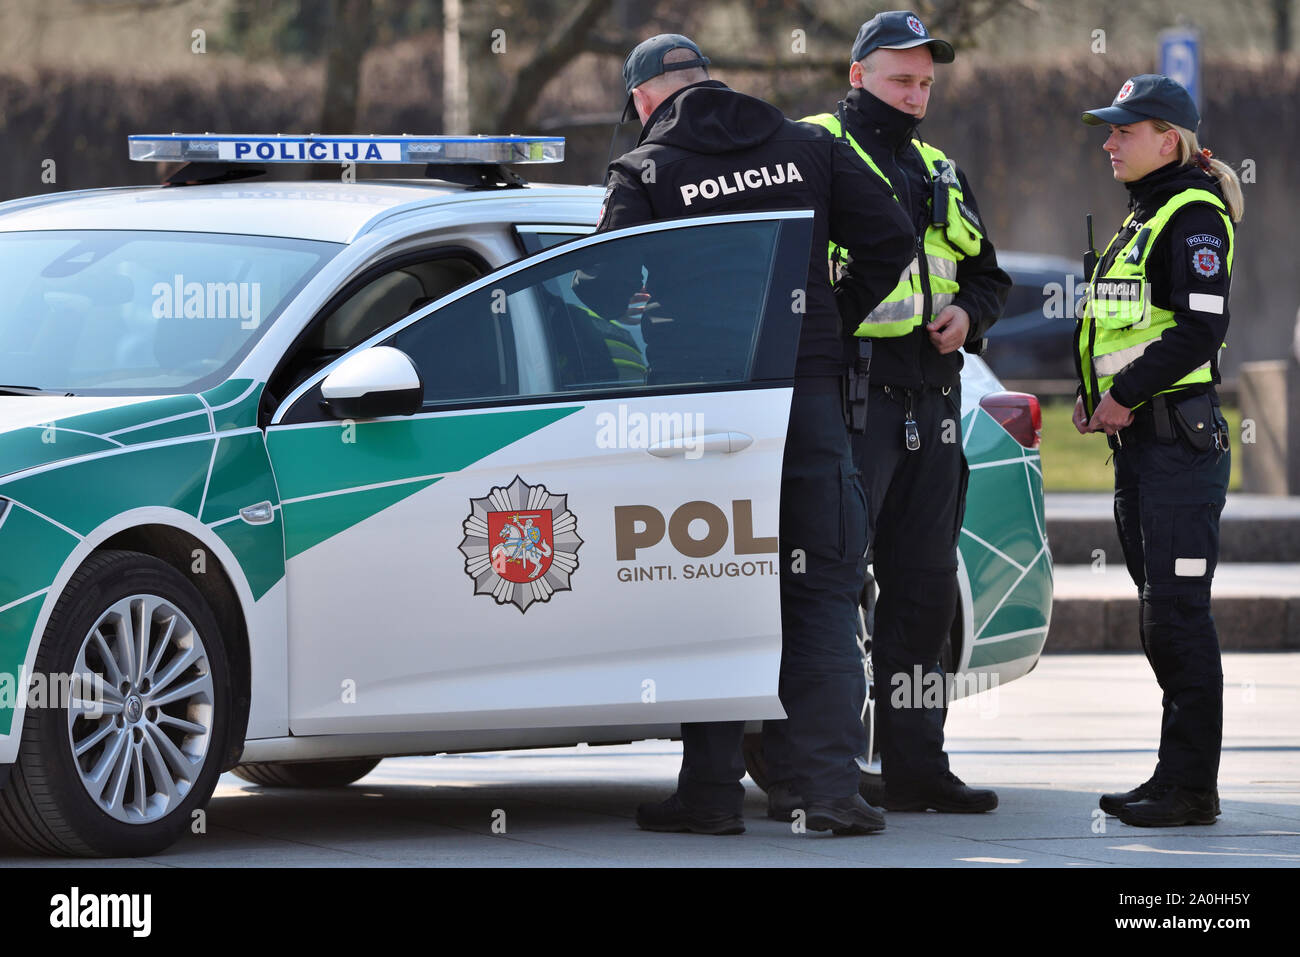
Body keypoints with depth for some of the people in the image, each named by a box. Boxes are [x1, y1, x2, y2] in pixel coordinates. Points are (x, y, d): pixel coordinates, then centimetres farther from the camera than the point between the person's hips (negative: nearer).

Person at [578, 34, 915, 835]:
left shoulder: (646, 173, -2)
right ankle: (832, 784, -2)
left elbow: (609, 289, -9)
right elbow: (890, 237, 6)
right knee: (822, 589, 5)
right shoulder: (808, 148, 8)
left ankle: (712, 789, 4)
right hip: (810, 388, 2)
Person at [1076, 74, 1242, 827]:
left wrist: (1127, 394, -17)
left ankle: (1191, 787, -7)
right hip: (1137, 439, 10)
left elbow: (1204, 327, -20)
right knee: (1160, 612, 11)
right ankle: (1180, 776, 17)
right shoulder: (1141, 220, 19)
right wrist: (1095, 394, 10)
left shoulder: (1193, 216, -11)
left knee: (1179, 612, -9)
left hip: (1180, 439, -10)